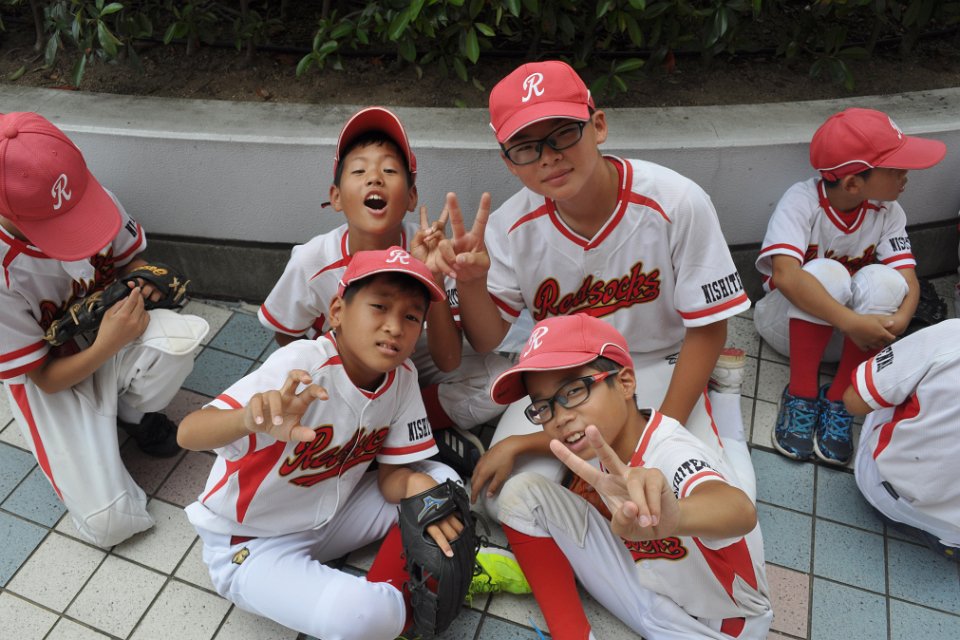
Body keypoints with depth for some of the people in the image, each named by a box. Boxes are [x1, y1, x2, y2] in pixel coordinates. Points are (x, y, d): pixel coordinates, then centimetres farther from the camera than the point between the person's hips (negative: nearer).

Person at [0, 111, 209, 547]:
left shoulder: (92, 197, -19)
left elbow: (130, 258, 3)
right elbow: (44, 377, -16)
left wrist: (141, 282, -21)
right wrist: (107, 345, -36)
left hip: (114, 333, 3)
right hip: (54, 379, -3)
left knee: (182, 336, -37)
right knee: (110, 523, -16)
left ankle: (131, 413, -2)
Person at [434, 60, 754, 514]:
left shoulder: (676, 203, -23)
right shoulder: (512, 227, -16)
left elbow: (707, 328, -12)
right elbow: (488, 339, -8)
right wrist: (470, 281, -30)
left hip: (660, 366, -1)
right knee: (506, 499, -16)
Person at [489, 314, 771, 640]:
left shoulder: (672, 455, -35)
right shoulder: (609, 436, -15)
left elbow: (742, 512, -56)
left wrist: (674, 517, -76)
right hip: (646, 583, 6)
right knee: (524, 492, -6)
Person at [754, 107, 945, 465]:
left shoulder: (887, 211, -6)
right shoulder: (802, 200, -20)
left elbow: (908, 279, -13)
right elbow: (785, 275, -35)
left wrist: (901, 319, -35)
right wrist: (850, 322, -42)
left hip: (851, 338, 4)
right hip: (790, 324, -3)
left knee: (883, 279, -26)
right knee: (826, 272, -32)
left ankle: (837, 399, -18)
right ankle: (801, 395, -21)